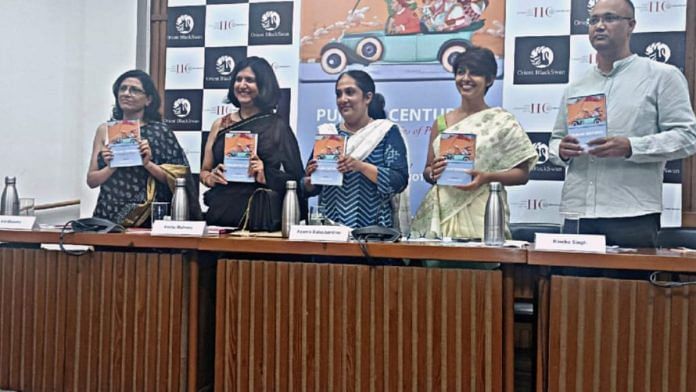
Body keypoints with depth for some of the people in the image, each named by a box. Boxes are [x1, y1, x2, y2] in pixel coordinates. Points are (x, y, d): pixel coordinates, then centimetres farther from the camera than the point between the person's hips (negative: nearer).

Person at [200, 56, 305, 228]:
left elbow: (296, 178, -1)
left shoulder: (278, 127, 1)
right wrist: (212, 177, -4)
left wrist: (266, 176, -15)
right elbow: (204, 172, 16)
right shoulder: (220, 124, 11)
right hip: (220, 215, 3)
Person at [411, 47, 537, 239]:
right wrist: (433, 172, -8)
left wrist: (487, 177, -16)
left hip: (481, 215, -3)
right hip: (442, 212, 3)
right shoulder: (441, 122, 10)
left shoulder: (502, 122, 0)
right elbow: (427, 172, 14)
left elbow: (522, 174, -1)